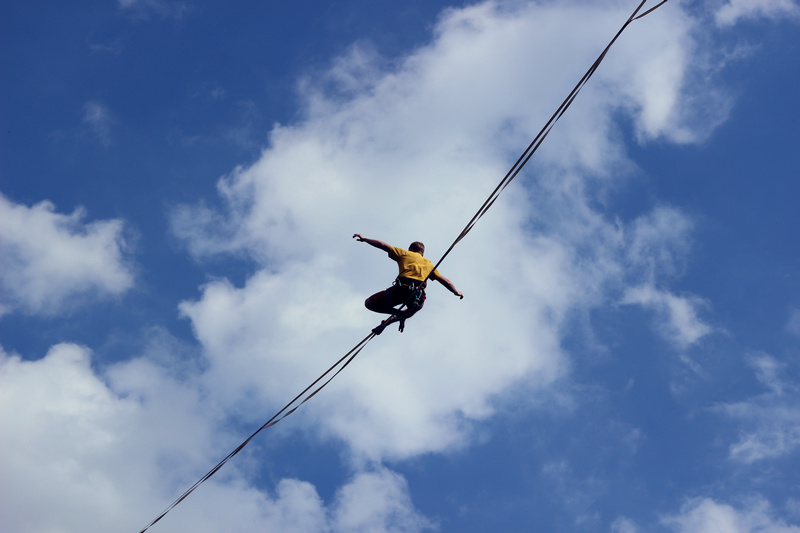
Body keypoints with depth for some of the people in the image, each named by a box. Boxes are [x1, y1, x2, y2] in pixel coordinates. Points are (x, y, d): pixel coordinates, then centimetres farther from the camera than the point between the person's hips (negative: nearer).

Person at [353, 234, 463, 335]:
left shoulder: (405, 254, 23)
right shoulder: (428, 263, 30)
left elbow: (383, 245, 20)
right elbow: (444, 280, 28)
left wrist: (364, 239, 31)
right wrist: (456, 291, 41)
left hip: (402, 288, -4)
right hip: (418, 296, 4)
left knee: (369, 303, 8)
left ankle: (398, 313, -6)